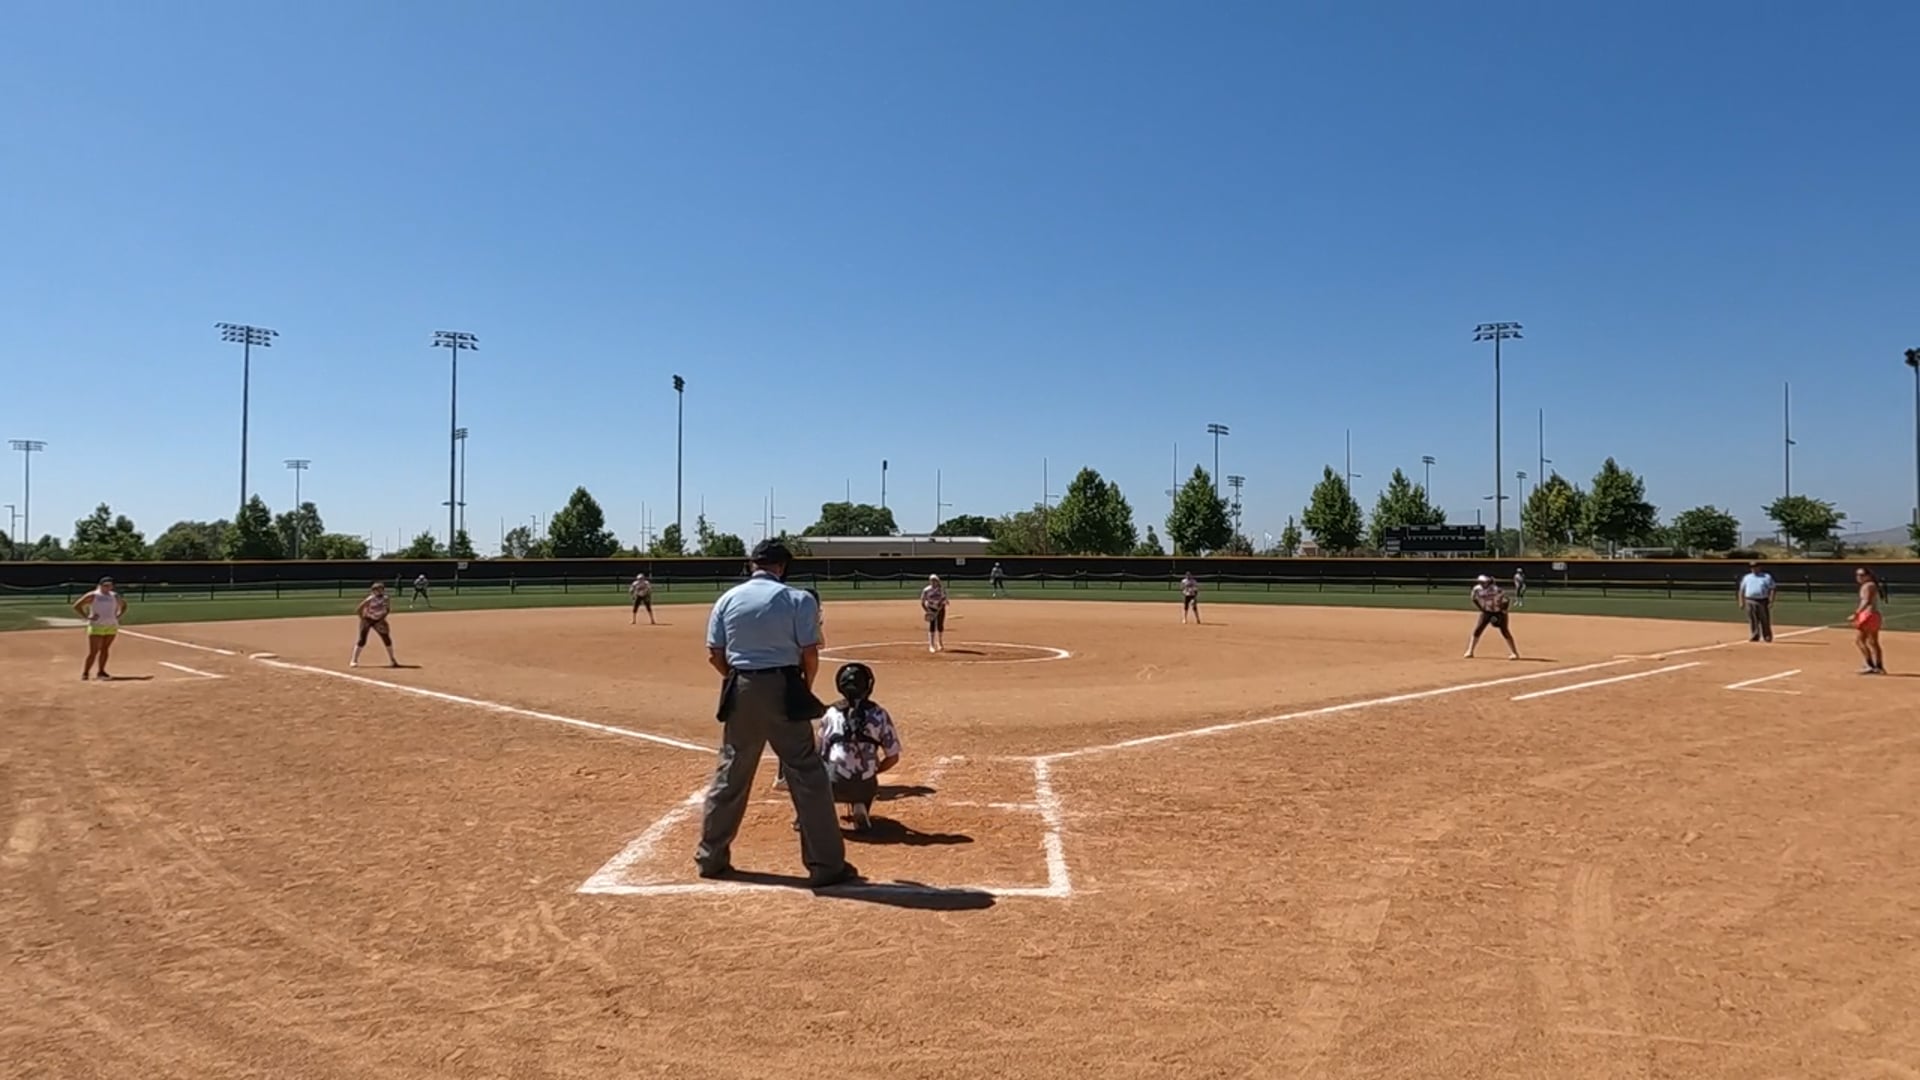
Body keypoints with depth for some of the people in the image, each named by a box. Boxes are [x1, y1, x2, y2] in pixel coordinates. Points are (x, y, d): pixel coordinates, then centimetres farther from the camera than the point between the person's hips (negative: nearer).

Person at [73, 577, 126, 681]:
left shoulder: (115, 596, 11)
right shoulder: (92, 596, -3)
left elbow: (124, 605, 28)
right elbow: (76, 606, -3)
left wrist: (118, 616, 12)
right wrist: (87, 617, -10)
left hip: (111, 626, 4)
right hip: (96, 626, -4)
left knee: (105, 649, 7)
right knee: (93, 651, -7)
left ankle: (101, 671, 16)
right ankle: (85, 673, 3)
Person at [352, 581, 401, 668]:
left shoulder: (386, 599, -13)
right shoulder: (370, 600, -25)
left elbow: (388, 609, 4)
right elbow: (357, 610, -19)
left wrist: (382, 619, -6)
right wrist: (364, 620, -16)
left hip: (378, 620, 4)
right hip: (367, 620, -4)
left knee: (387, 639, 1)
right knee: (362, 640, -12)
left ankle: (392, 660, 14)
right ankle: (354, 661, -2)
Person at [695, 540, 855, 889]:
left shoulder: (728, 599, 4)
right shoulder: (798, 599, -6)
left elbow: (715, 656, 4)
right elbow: (810, 655, -8)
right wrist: (805, 688, 9)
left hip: (741, 691, 4)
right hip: (783, 689, -4)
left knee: (731, 774, 16)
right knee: (808, 775, 2)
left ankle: (710, 857, 24)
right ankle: (826, 865, 4)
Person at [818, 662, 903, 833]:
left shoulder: (831, 713, 7)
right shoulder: (879, 714, 4)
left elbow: (821, 754, 14)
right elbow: (893, 758, 5)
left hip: (832, 786, 0)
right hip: (864, 787, 0)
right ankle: (860, 810, 6)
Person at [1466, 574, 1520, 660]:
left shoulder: (1495, 589, -27)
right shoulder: (1477, 589, -13)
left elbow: (1507, 599, -20)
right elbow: (1474, 599, 7)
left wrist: (1503, 610, -20)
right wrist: (1481, 609, -1)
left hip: (1498, 612, -4)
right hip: (1486, 612, 4)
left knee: (1504, 631, -10)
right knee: (1477, 630, -4)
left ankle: (1514, 653, -3)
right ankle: (1470, 652, 3)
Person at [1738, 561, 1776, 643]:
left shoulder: (1767, 577, 7)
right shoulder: (1746, 577, 14)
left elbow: (1771, 590, 1)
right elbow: (1741, 590, 14)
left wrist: (1771, 602, -9)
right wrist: (1741, 602, 5)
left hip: (1763, 602, -2)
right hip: (1750, 602, 2)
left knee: (1765, 621, 0)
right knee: (1753, 621, -2)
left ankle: (1767, 637, 7)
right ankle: (1754, 636, 1)